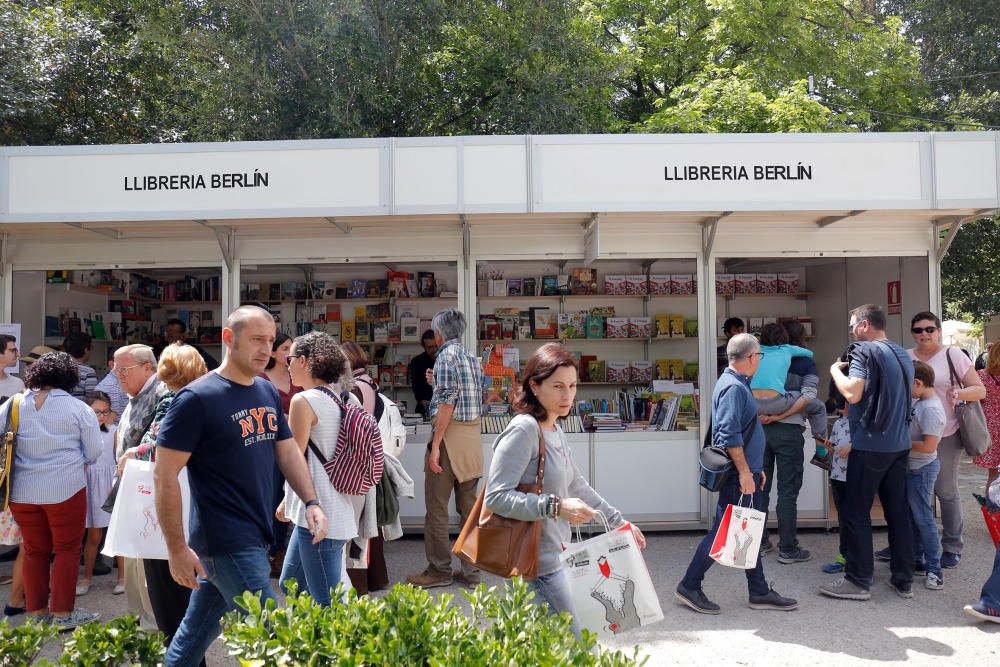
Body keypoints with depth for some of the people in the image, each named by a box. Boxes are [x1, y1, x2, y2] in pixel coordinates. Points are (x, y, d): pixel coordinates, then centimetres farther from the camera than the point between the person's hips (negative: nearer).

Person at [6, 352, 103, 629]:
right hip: (65, 488, -3)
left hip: (22, 490, 4)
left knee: (34, 550, 15)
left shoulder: (14, 404, -1)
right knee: (67, 549, 7)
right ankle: (63, 614, 11)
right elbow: (94, 452, -3)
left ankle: (37, 612, 23)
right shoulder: (78, 408, -9)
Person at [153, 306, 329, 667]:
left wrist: (311, 502, 0)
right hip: (227, 542, -7)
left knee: (194, 635, 21)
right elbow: (164, 475, -14)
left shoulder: (268, 392, 8)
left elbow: (288, 450, 14)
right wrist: (178, 550, -14)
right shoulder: (197, 398, -14)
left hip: (256, 537, 7)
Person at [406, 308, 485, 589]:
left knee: (436, 508, 2)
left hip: (451, 435, -8)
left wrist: (435, 445, -16)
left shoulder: (446, 356, -10)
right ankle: (471, 571, 17)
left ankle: (439, 571, 10)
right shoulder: (473, 358, 14)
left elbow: (447, 403, -17)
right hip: (474, 434, 8)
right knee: (469, 507, 11)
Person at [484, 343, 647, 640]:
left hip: (551, 556, 9)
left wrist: (619, 522, 25)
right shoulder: (523, 430, -18)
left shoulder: (555, 432, 11)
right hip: (536, 562, -9)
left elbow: (577, 486, 22)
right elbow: (496, 497, -24)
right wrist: (556, 507, -27)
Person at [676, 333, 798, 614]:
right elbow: (730, 435, -24)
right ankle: (689, 587, 8)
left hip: (746, 472, 10)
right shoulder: (733, 387, -18)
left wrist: (756, 468, 23)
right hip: (738, 474, -10)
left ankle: (759, 592, 24)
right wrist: (744, 472, -22)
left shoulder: (738, 384, 15)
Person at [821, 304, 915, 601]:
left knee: (856, 513, 0)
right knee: (898, 511, 12)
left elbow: (853, 394, -20)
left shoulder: (865, 351, -10)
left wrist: (835, 370, -4)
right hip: (899, 444, 8)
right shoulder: (902, 354, 14)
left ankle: (858, 581, 4)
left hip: (870, 445, -8)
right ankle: (904, 579, 18)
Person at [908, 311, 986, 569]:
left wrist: (960, 393, -22)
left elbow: (980, 390, -4)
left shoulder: (953, 356, -2)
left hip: (945, 436, -3)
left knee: (945, 491, 2)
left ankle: (953, 547, 16)